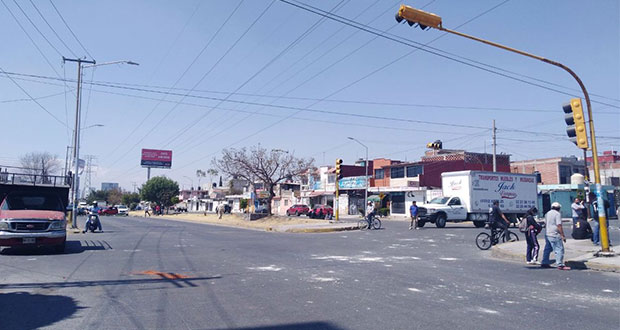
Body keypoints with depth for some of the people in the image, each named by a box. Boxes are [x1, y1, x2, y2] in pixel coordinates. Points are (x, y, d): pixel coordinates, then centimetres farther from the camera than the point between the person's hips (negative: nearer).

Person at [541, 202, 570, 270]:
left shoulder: (547, 213, 14)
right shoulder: (557, 214, -11)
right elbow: (559, 226, -18)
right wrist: (563, 236, -16)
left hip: (547, 234, 9)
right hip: (555, 235, -9)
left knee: (547, 249, 15)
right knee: (559, 249, -6)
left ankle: (544, 263, 20)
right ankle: (560, 265, -9)